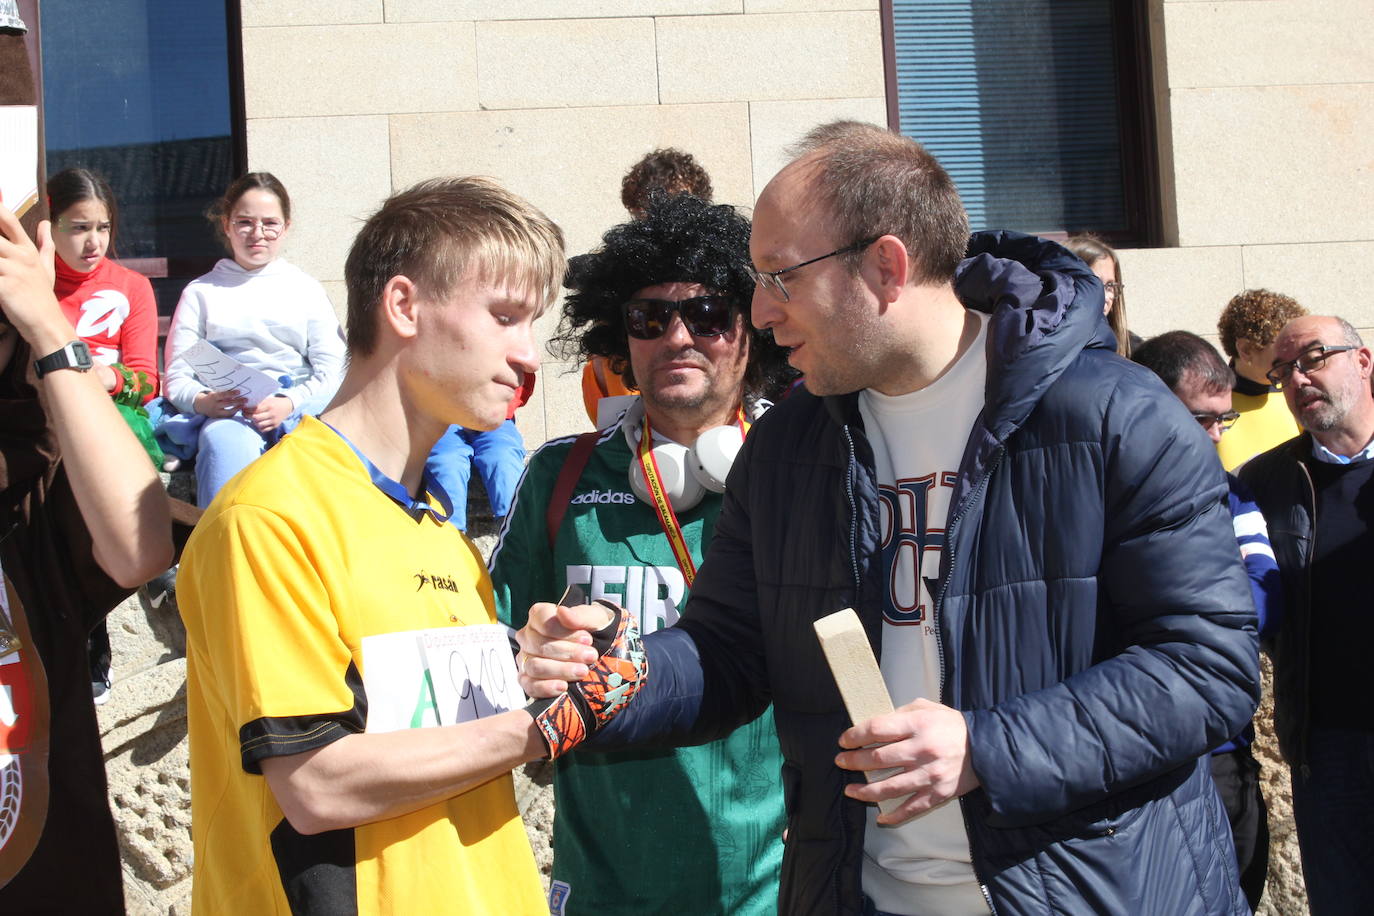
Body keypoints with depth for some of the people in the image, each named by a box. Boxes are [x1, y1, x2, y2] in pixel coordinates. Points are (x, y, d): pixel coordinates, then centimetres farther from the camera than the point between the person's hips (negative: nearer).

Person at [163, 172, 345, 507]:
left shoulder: (306, 289, 22)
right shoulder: (201, 292, 22)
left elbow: (333, 370, 9)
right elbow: (177, 376, 13)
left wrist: (289, 404, -11)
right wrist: (203, 402, -11)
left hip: (299, 409, 1)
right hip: (227, 414, 0)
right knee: (226, 441, -39)